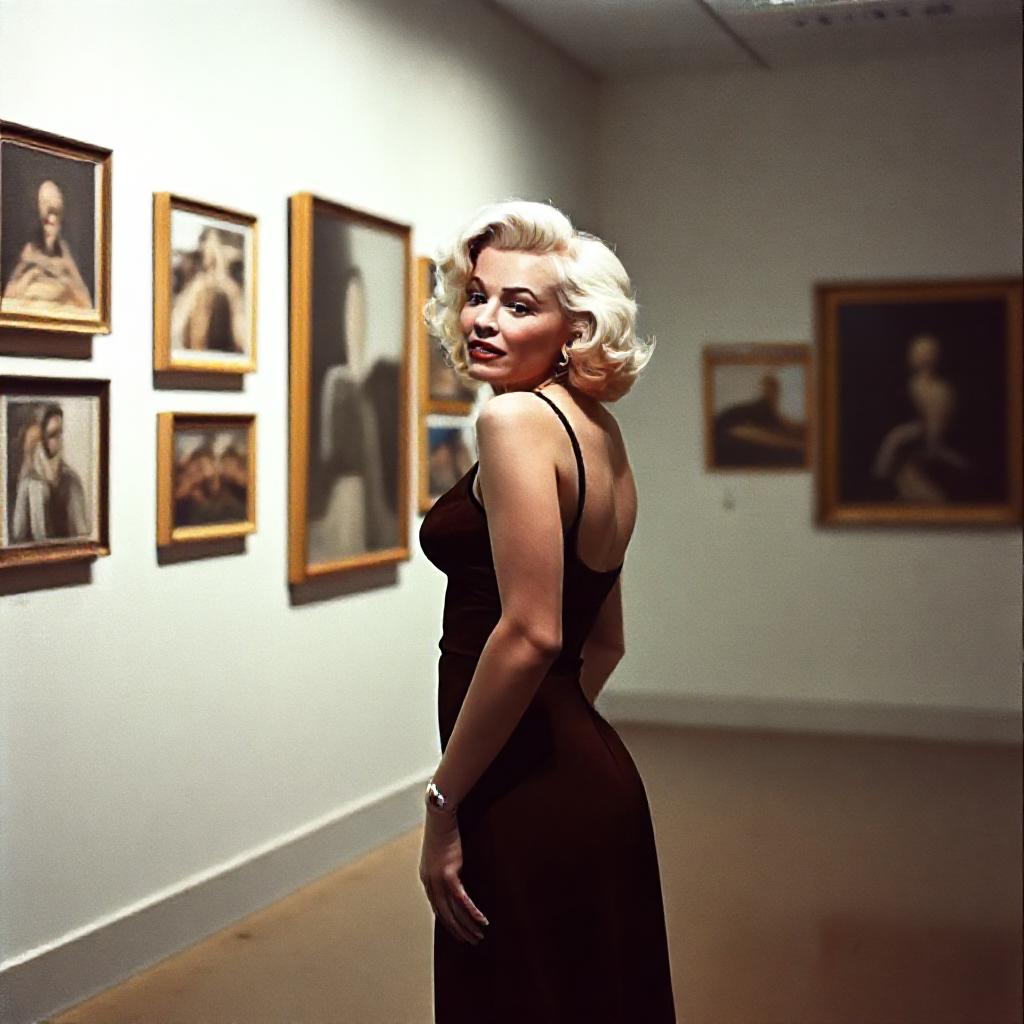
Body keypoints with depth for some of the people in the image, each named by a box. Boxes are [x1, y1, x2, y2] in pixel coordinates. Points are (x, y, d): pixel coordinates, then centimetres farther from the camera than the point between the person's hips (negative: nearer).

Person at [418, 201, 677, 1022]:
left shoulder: (517, 419, -15)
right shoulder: (599, 430, 12)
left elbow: (530, 633, -24)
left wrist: (444, 802, -17)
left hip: (528, 799, -9)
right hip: (595, 773, 9)